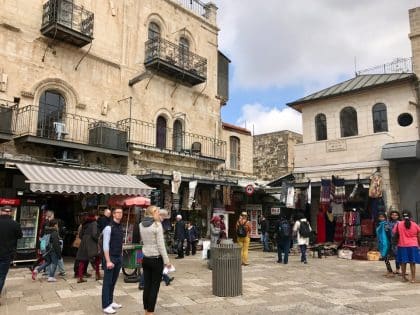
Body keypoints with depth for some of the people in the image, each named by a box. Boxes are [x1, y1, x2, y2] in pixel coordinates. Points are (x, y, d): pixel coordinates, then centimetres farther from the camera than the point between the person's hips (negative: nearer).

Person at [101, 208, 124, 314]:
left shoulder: (121, 227, 8)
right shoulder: (109, 227, -15)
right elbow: (105, 246, -18)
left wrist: (121, 256, 12)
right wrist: (108, 261, -20)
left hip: (119, 258, 8)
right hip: (110, 258, -7)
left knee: (113, 282, 16)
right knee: (107, 282, 2)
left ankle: (110, 302, 28)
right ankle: (106, 306, 10)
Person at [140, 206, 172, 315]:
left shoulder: (141, 225, 4)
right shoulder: (157, 224, -15)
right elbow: (161, 245, -16)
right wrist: (166, 260, -10)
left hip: (145, 258, 6)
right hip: (156, 259, -6)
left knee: (147, 286, 13)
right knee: (154, 287, 4)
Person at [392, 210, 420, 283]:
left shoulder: (399, 224, -5)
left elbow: (394, 232, 1)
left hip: (402, 246, 0)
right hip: (413, 246, 0)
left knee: (403, 262, 9)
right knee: (412, 263, 5)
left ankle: (404, 277, 17)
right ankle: (413, 278, 7)